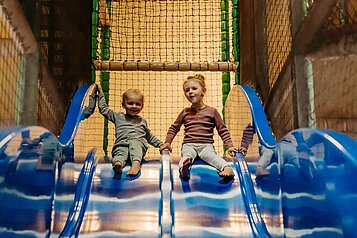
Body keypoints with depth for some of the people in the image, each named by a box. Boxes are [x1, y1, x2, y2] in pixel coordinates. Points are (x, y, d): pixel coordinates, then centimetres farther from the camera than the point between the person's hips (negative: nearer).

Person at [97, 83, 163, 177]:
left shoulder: (142, 121, 30)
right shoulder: (118, 117, 26)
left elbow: (149, 136, 39)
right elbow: (104, 109, 27)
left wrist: (161, 144, 31)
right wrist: (100, 92, 30)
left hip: (139, 142, 0)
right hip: (121, 145, 0)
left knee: (134, 143, -36)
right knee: (120, 152, -34)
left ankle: (136, 163, -62)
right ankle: (118, 163, -67)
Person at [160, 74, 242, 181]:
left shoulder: (212, 111, 10)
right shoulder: (185, 112, 17)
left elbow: (222, 130, 12)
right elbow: (174, 127, 27)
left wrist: (229, 146, 1)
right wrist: (167, 142, 13)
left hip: (206, 145, -1)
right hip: (189, 145, 1)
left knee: (210, 155, -35)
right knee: (187, 155, -34)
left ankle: (227, 168, -58)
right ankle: (183, 168, -65)